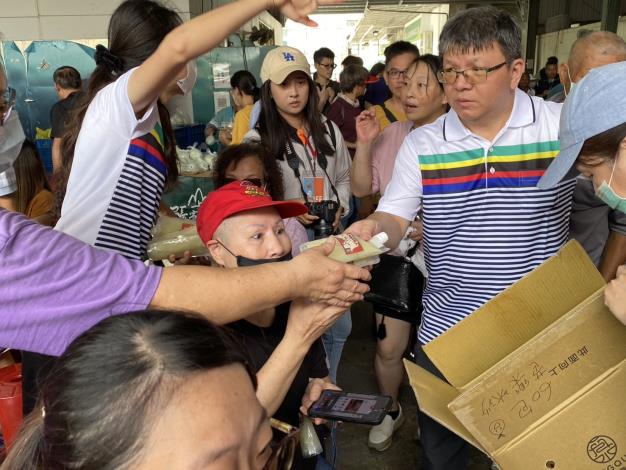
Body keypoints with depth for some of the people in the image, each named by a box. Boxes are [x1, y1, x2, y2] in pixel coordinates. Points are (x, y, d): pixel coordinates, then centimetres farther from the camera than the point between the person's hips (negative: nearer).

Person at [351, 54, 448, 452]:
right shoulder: (391, 135, 3)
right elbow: (362, 188, 5)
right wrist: (364, 144, -7)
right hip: (395, 255, 3)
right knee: (388, 347, 8)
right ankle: (390, 411, 35)